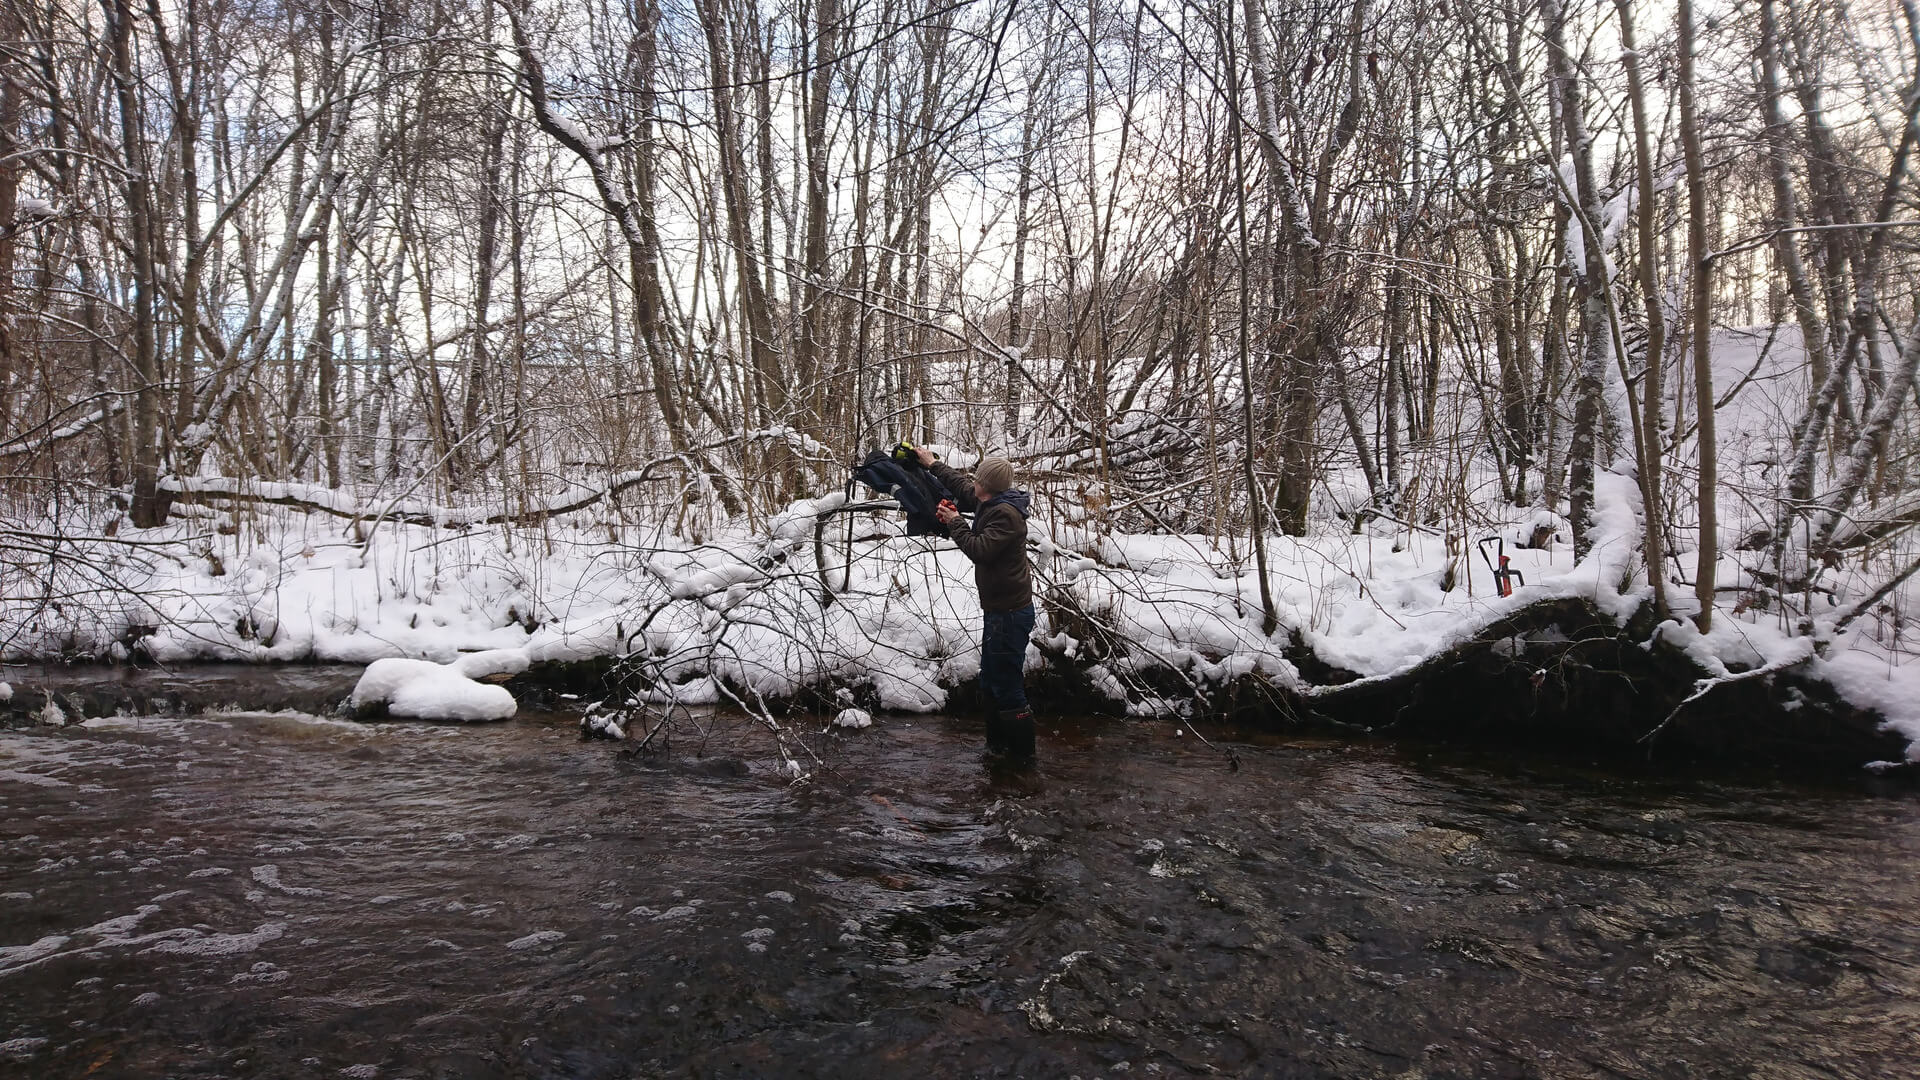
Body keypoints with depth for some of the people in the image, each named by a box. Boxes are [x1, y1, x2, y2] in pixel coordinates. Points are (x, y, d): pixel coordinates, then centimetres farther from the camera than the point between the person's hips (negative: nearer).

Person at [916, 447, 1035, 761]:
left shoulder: (1006, 515, -21)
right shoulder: (991, 504, 9)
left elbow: (980, 549, -27)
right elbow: (962, 486, 26)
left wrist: (955, 523, -14)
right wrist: (933, 464, 32)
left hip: (1010, 612, -11)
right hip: (998, 608, 11)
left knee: (1007, 685, -4)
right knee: (992, 680, 20)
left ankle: (1021, 750, 7)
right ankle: (998, 744, 31)